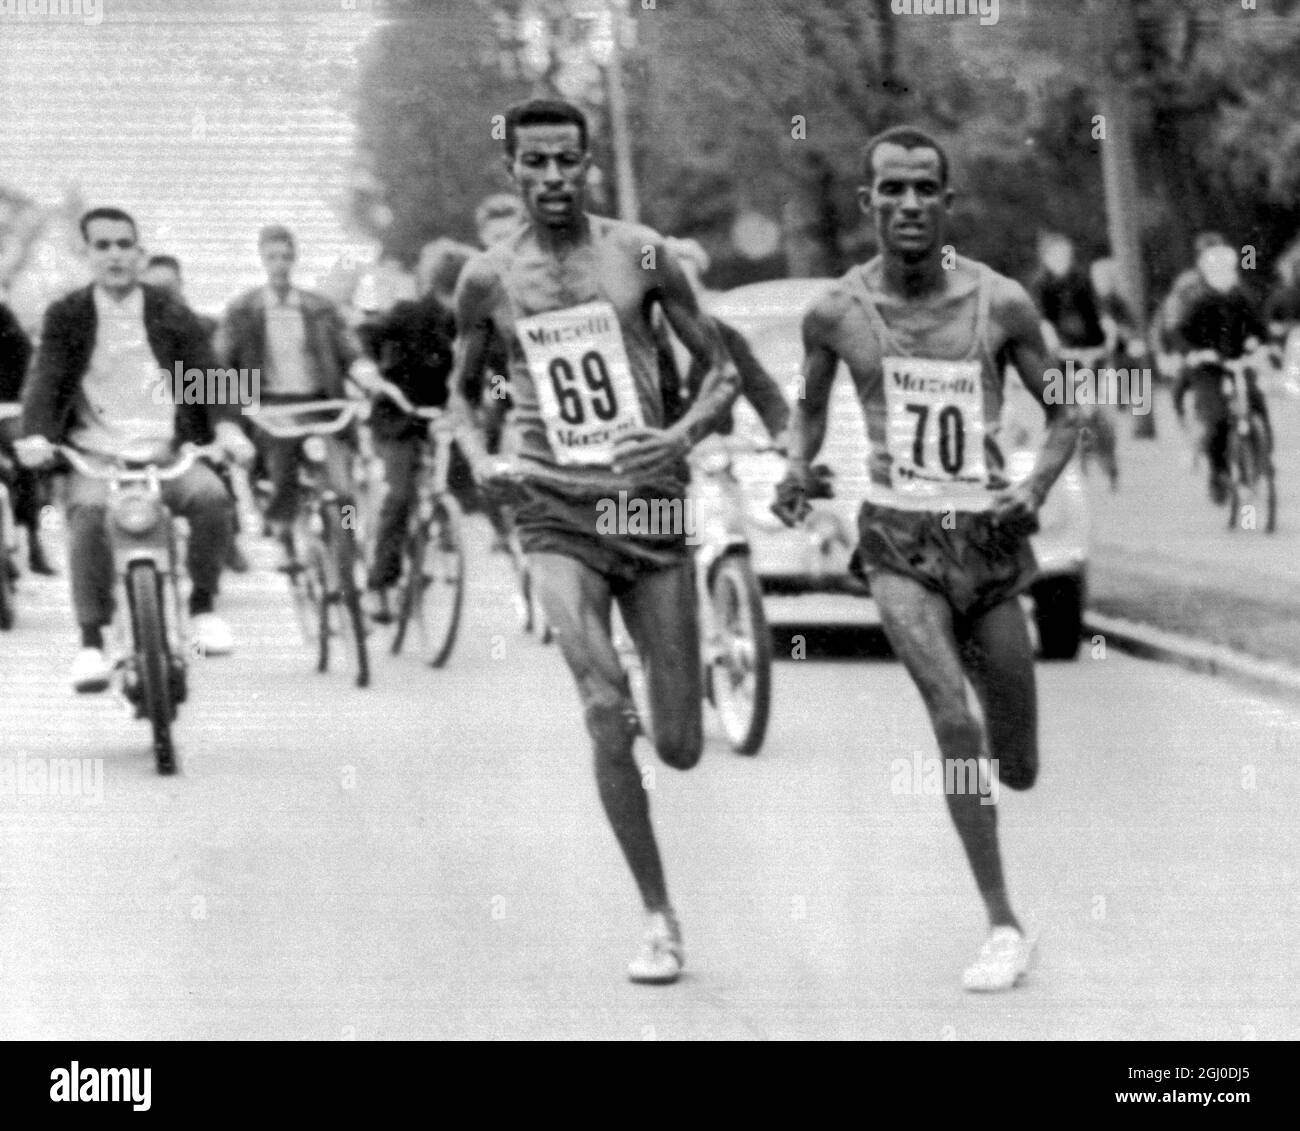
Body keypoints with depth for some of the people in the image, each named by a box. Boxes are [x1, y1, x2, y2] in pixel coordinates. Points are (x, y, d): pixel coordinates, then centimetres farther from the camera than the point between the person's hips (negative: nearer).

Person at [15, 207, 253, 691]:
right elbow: (46, 379, -2)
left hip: (168, 452, 1)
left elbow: (206, 374, 1)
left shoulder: (172, 315, 8)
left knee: (210, 496, -30)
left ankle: (203, 605, -7)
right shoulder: (66, 317, 7)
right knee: (87, 514, -33)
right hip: (96, 454, -1)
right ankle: (91, 642, -22)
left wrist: (225, 425, -19)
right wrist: (35, 433, -23)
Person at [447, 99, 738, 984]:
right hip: (555, 512, 0)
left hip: (652, 504, 0)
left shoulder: (640, 254, 1)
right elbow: (461, 388, 21)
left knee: (680, 747, 2)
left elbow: (723, 369, 7)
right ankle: (658, 918, -8)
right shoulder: (489, 279, 4)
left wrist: (683, 435, -12)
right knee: (607, 714, -20)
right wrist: (478, 459, 1)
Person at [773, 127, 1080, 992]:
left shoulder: (1001, 304, -6)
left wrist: (1036, 488, -13)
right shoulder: (836, 312, -4)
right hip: (899, 539, -1)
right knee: (953, 719, -22)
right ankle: (1005, 926, -13)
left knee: (1019, 769, 7)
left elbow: (1065, 413, 4)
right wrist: (799, 470, -3)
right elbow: (811, 404, 16)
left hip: (990, 537, 1)